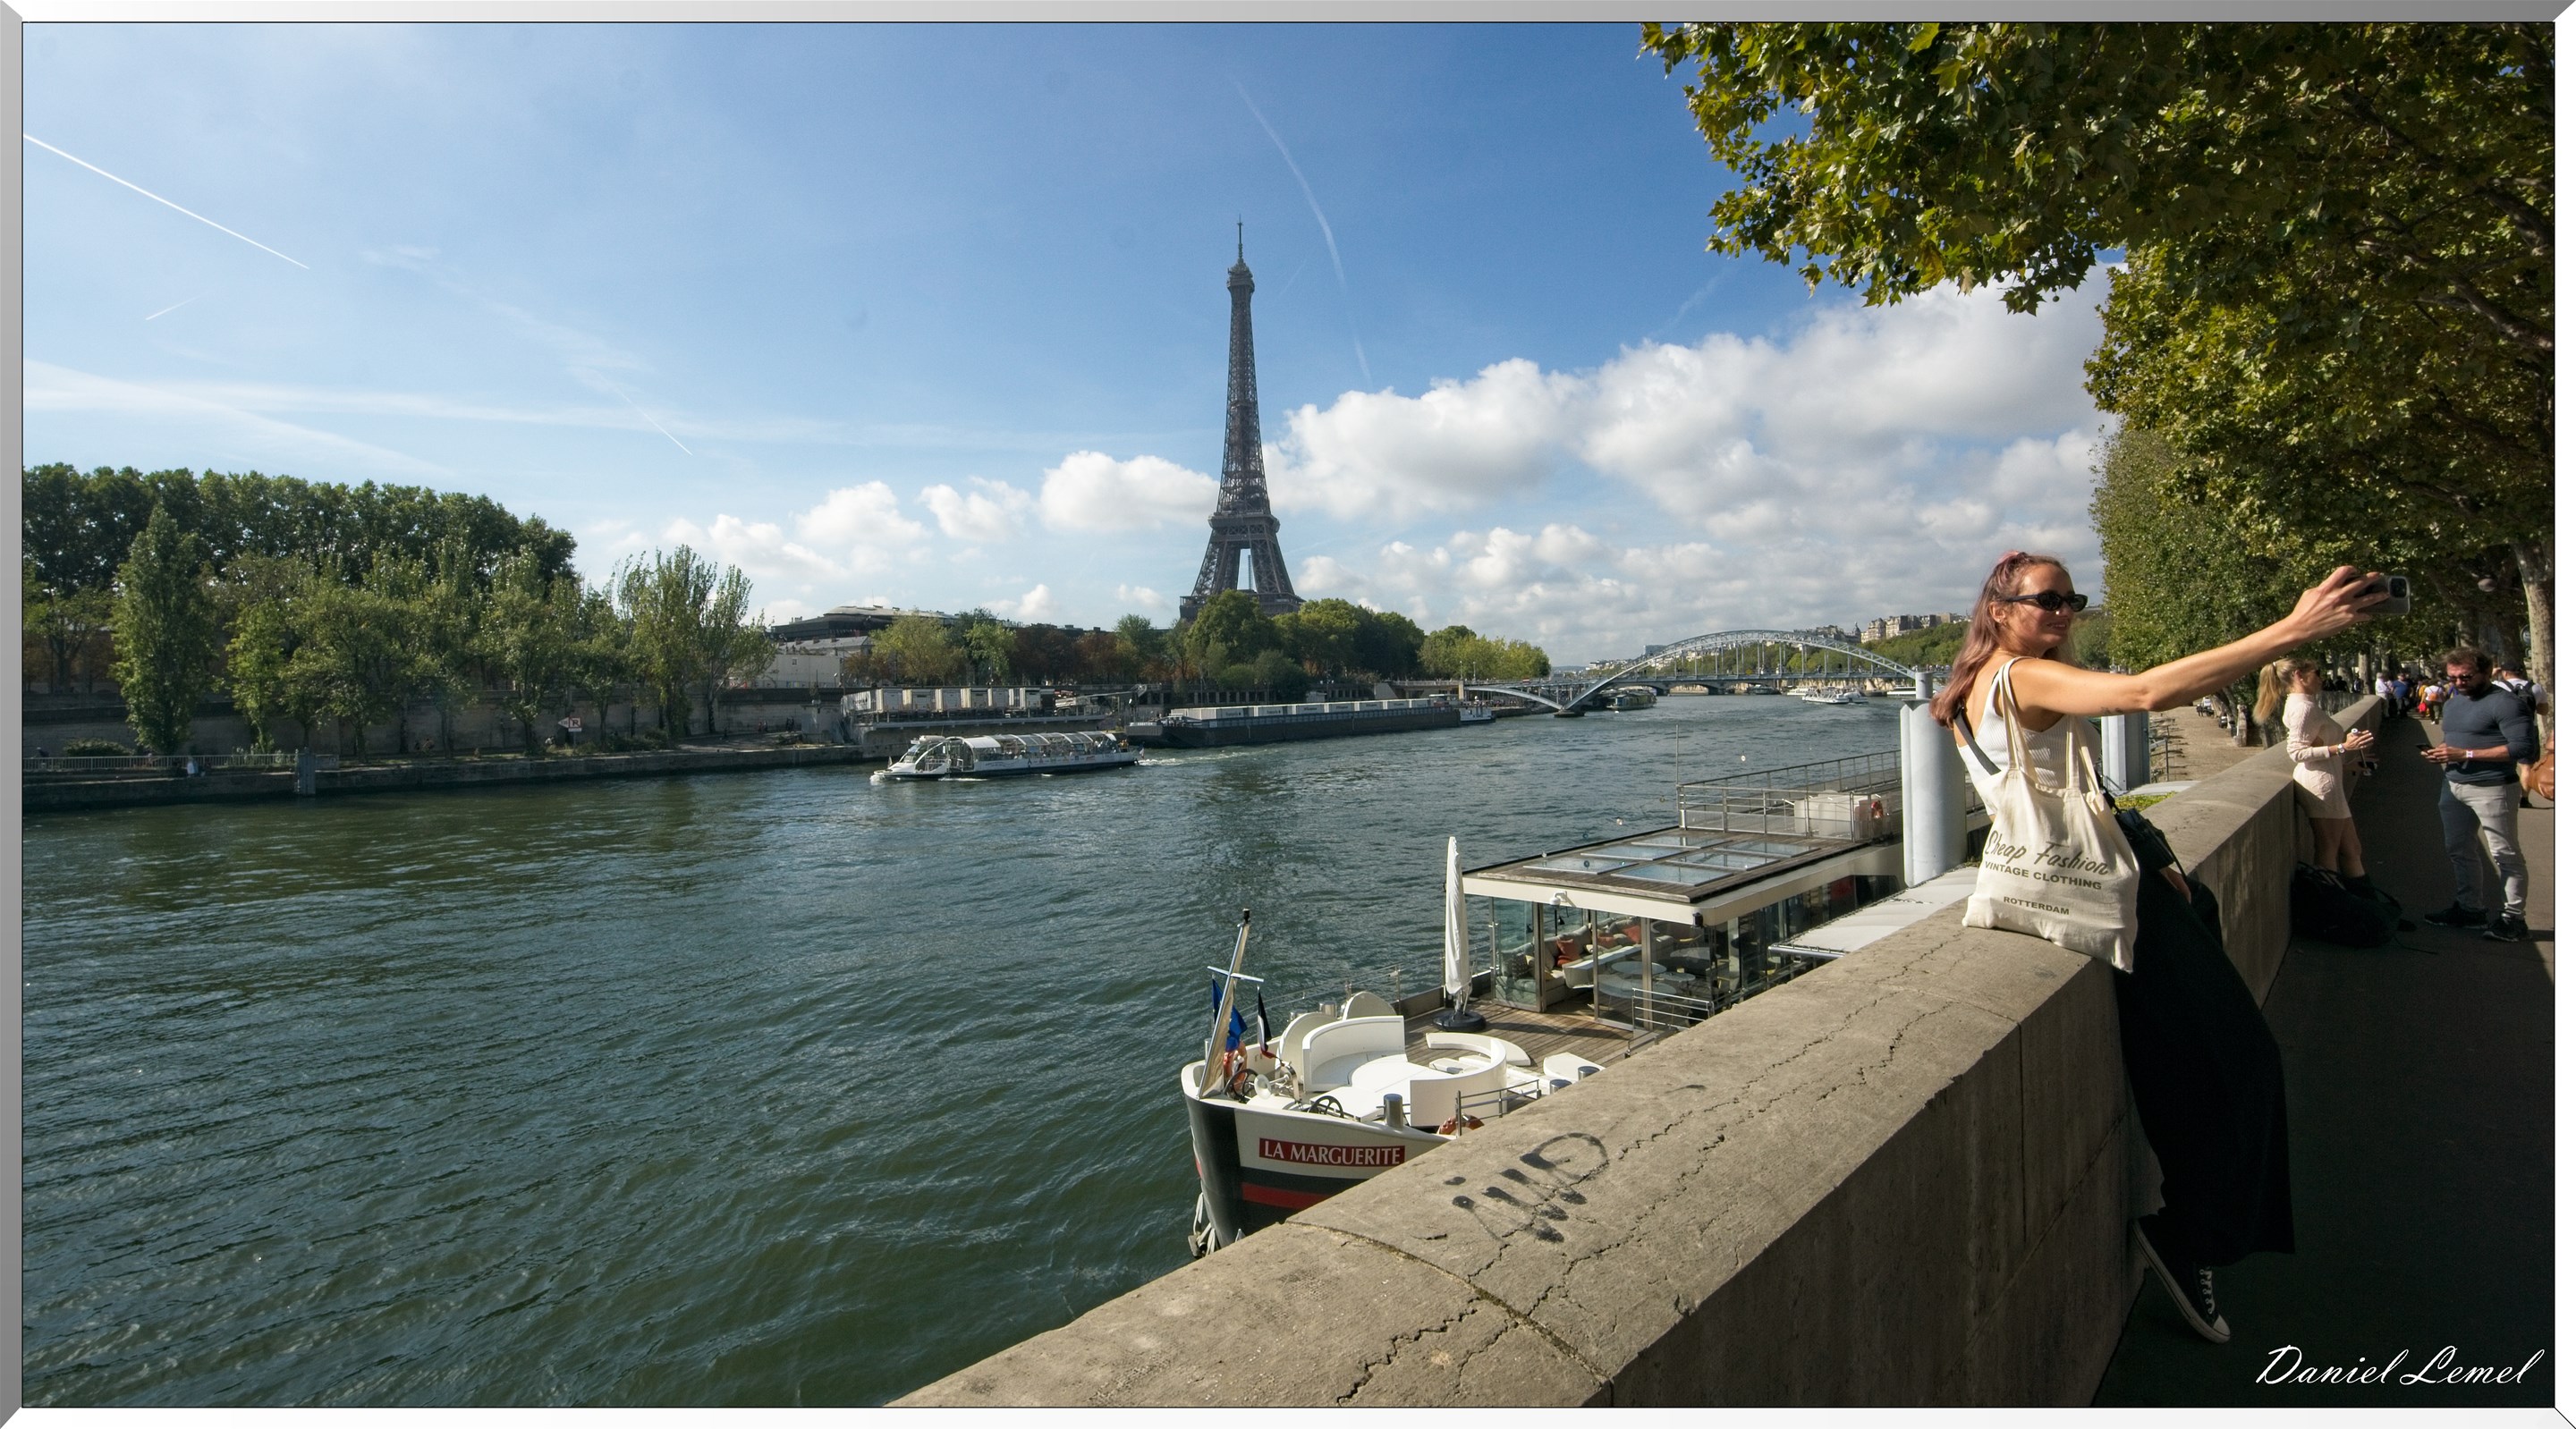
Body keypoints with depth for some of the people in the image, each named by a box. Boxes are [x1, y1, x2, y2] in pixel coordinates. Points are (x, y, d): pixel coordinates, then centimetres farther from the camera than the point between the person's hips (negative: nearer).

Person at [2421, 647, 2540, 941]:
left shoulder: (2504, 703, -13)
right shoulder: (2452, 702, 14)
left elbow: (2522, 746, -21)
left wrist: (2466, 754, -23)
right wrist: (2440, 753, 3)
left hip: (2492, 788, -8)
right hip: (2454, 786, 9)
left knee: (2505, 854, 0)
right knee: (2459, 850, 15)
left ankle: (2513, 917, 6)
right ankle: (2469, 908, 26)